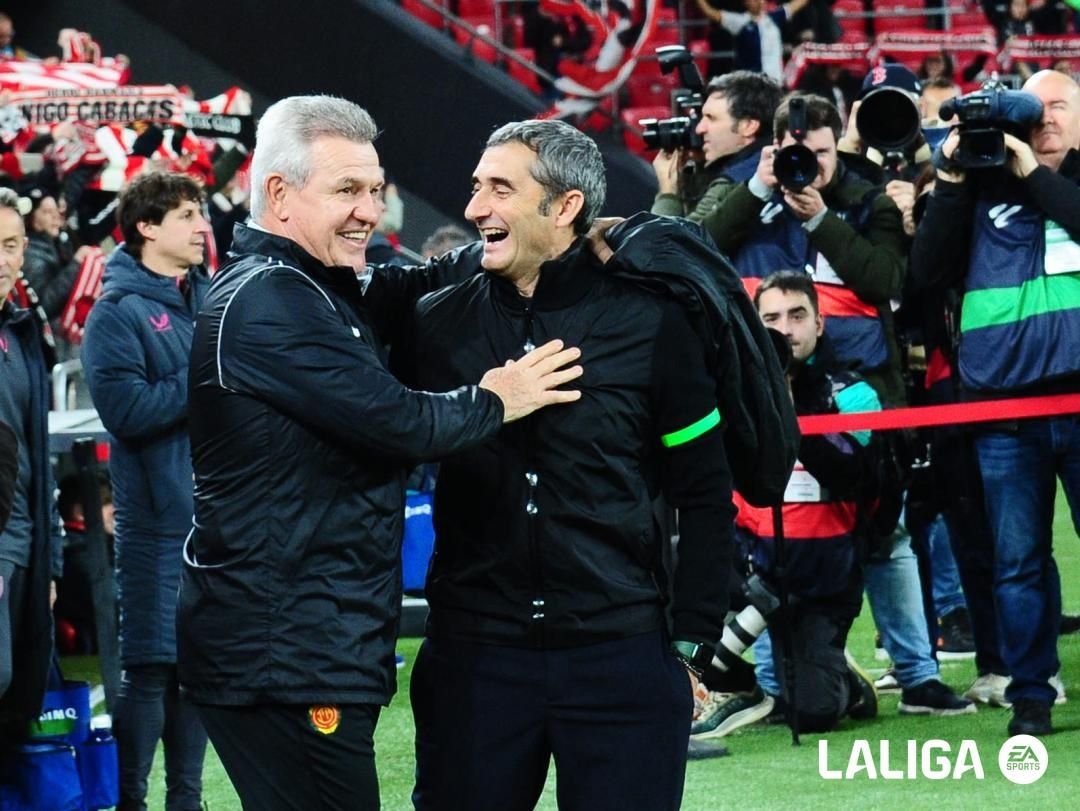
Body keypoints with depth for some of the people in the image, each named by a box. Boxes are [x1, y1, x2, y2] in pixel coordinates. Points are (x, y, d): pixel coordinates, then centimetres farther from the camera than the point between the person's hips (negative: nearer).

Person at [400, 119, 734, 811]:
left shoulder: (649, 324, -1)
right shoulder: (437, 324, 4)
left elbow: (706, 495, 3)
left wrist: (693, 644, 1)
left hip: (622, 658, -2)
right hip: (473, 656, 2)